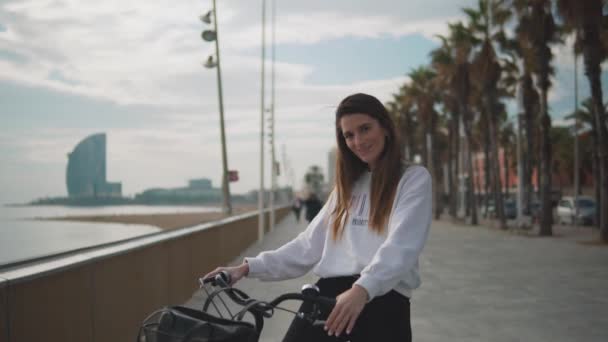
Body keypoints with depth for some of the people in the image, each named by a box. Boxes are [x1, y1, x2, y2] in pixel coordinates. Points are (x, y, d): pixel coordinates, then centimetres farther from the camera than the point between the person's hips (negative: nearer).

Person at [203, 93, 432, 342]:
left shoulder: (414, 179, 3)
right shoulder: (348, 185, 22)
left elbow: (401, 245, -15)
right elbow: (309, 244, 17)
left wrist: (362, 289, -32)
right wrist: (249, 268, 7)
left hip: (384, 299, -4)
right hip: (329, 294, 4)